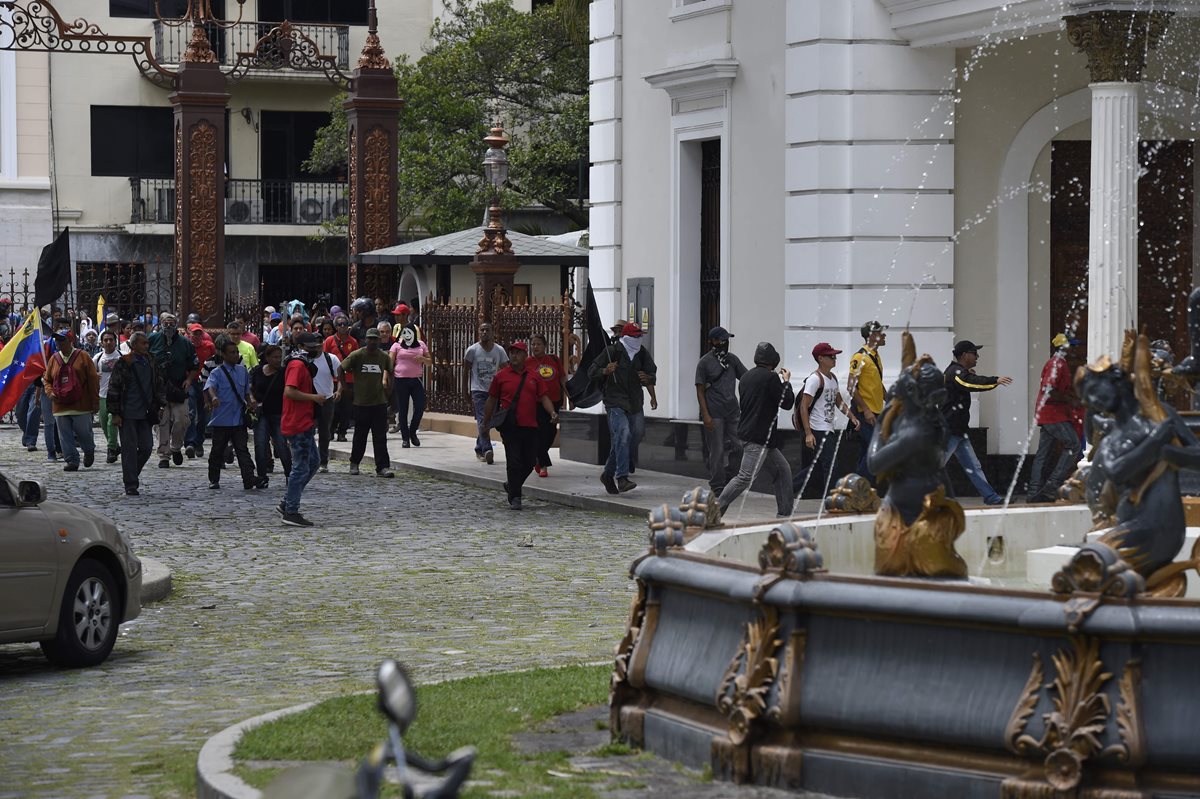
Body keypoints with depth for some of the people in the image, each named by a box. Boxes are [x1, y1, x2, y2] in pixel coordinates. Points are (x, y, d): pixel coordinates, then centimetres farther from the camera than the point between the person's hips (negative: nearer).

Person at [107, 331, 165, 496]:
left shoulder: (150, 363, 11)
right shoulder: (123, 364, -6)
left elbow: (158, 385, 21)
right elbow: (114, 389, -5)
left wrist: (160, 404, 10)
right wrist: (115, 413, -9)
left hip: (145, 414, 5)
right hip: (127, 415, -5)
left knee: (147, 447, 2)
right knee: (129, 449, -3)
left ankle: (132, 474, 25)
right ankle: (131, 485, 1)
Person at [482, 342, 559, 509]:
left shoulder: (534, 376, 10)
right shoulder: (501, 376, 4)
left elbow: (543, 397, 11)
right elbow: (492, 400, 9)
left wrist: (552, 412, -7)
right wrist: (486, 423, 10)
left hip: (530, 426, 3)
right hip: (510, 427, -3)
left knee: (529, 462, 8)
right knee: (514, 462, -6)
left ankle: (511, 485, 31)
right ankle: (514, 497, 0)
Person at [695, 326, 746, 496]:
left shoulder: (732, 359, 11)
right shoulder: (705, 362, -4)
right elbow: (700, 391, -6)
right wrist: (705, 415, -14)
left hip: (733, 412, 5)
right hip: (714, 414, -5)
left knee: (738, 448, 0)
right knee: (717, 451, -3)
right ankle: (717, 488, 5)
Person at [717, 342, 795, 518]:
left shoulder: (747, 377, 13)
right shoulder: (770, 377, -13)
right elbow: (787, 403, -9)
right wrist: (787, 382, 8)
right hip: (759, 437, -10)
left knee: (782, 470, 15)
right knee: (745, 478, -11)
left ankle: (784, 514, 14)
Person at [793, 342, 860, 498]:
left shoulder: (833, 377, 15)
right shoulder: (815, 379, -14)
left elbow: (839, 402, 26)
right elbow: (804, 407, -18)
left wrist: (852, 417, 10)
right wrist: (808, 433, -25)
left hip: (829, 430, 10)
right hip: (818, 431, -10)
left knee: (817, 467, 16)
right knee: (828, 467, -9)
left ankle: (790, 487, 27)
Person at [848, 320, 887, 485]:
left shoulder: (875, 356, 14)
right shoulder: (860, 357, -14)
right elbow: (851, 387, -18)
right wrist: (866, 410, -21)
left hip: (876, 412, 9)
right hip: (864, 413, -9)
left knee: (866, 453, 11)